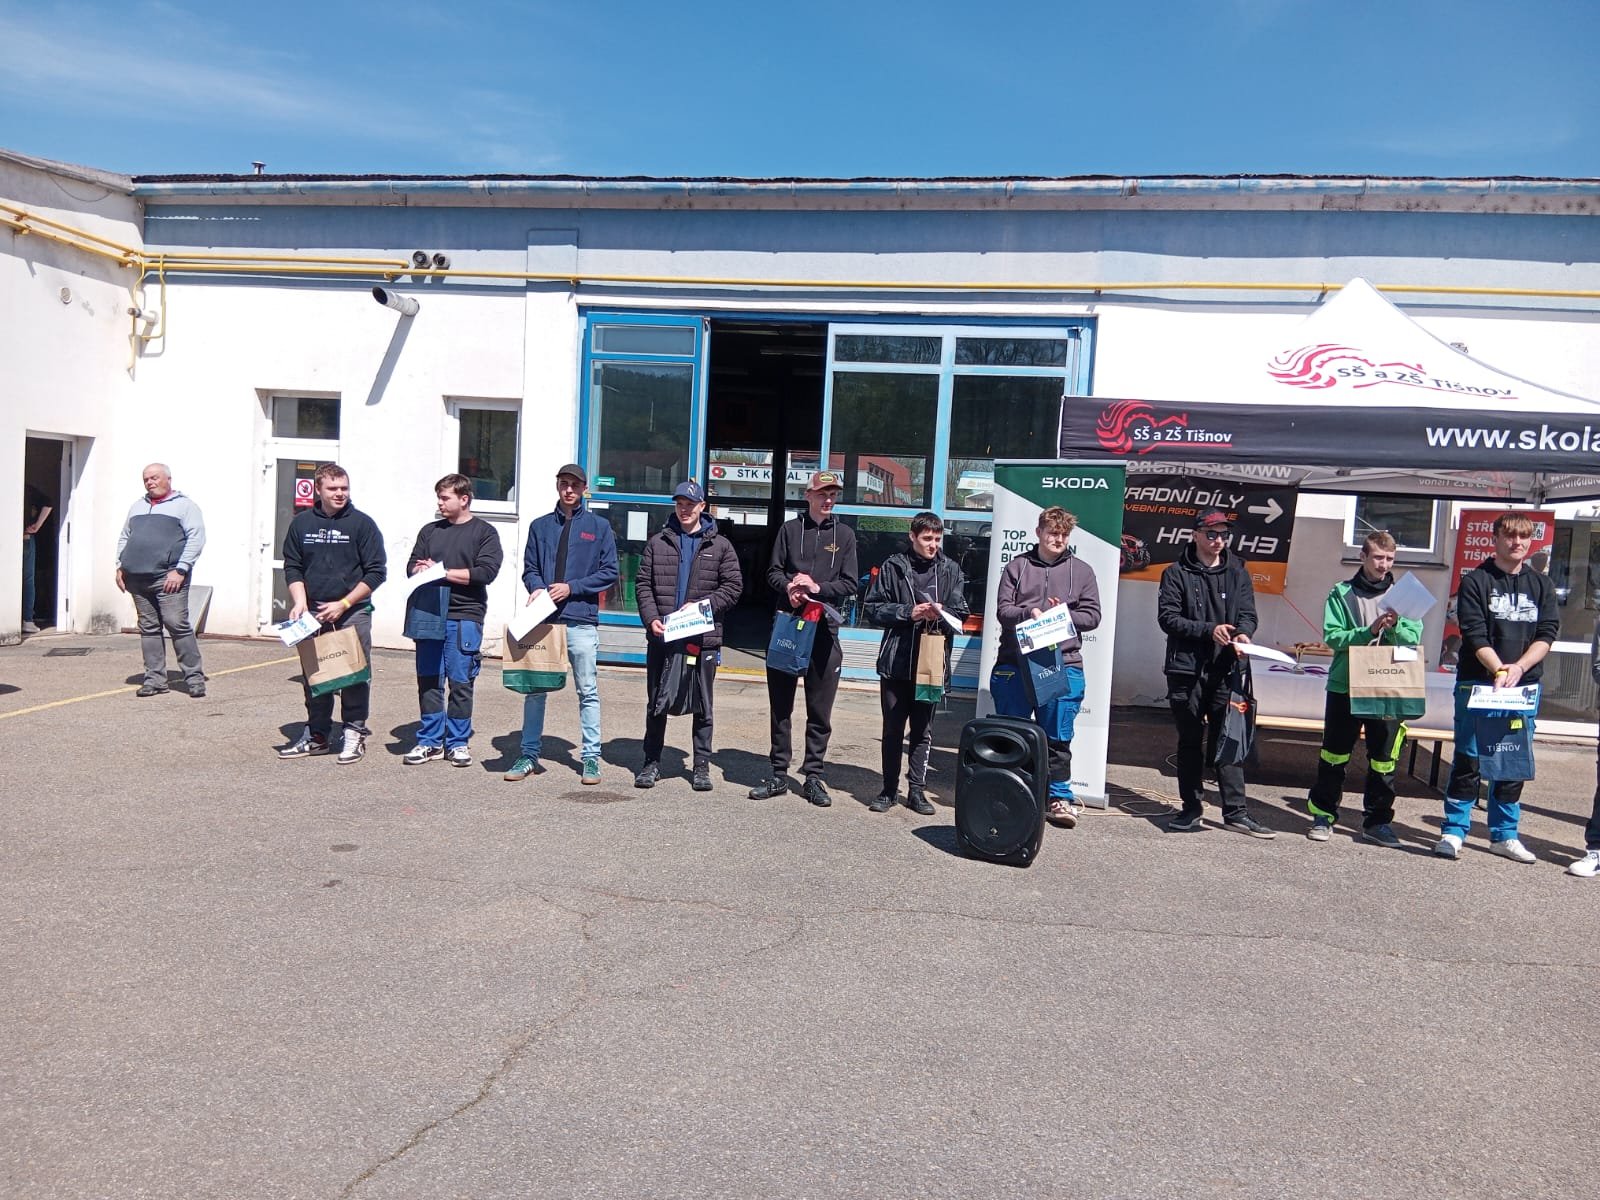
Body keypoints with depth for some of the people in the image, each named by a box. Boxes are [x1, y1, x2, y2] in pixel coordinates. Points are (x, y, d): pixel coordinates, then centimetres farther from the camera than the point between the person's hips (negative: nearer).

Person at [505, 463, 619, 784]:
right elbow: (530, 568, 13)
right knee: (535, 688, 6)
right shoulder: (540, 526, 12)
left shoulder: (599, 526, 5)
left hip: (581, 620, -2)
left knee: (588, 691, 2)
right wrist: (536, 588, -10)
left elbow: (609, 572, 1)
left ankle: (591, 756, 11)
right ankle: (529, 754, 15)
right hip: (543, 619, 2)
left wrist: (571, 587, -9)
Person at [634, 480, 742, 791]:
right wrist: (651, 618, -8)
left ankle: (702, 766, 16)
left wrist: (701, 605, -12)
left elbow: (733, 586, 0)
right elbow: (643, 584, 6)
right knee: (656, 703, 9)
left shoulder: (720, 545, 5)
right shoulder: (658, 542, 9)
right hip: (662, 636, 1)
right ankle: (652, 762, 20)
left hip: (703, 637, -1)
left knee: (703, 706, 7)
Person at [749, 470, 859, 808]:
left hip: (824, 629, -1)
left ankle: (813, 777, 13)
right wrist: (789, 586, -14)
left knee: (820, 711, 3)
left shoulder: (844, 534, 7)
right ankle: (779, 775, 16)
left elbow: (850, 584, 1)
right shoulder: (789, 529, 8)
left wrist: (817, 587, -14)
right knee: (780, 706, 6)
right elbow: (773, 573, 7)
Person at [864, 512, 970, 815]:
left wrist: (942, 614, -15)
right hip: (896, 661, -1)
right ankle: (889, 790, 19)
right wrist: (909, 612, -12)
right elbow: (873, 608, 0)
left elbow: (961, 614, 6)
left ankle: (917, 790, 18)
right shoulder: (893, 566, 0)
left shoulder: (951, 570, 4)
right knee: (892, 730, 8)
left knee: (923, 731, 8)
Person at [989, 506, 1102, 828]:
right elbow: (1002, 610, 1)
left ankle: (1059, 798, 14)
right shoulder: (1017, 566, 9)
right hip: (1014, 664, 0)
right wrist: (1029, 613, -18)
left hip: (1063, 665, 0)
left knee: (1058, 739, 3)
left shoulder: (1082, 571, 10)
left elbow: (1092, 616, 5)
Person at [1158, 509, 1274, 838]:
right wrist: (1209, 630, -17)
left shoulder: (1238, 574, 12)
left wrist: (1243, 633, -18)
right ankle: (1192, 809, 15)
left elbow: (1248, 614, 4)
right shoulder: (1177, 573, 3)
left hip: (1226, 669, 2)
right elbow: (1168, 617, -6)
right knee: (1190, 741, 7)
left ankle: (1236, 811, 7)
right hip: (1186, 668, -1)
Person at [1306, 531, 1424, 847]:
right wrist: (1368, 631, -20)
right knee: (1335, 754, 7)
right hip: (1344, 686, -1)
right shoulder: (1342, 593, 1)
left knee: (1384, 759, 4)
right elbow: (1331, 636, -8)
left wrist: (1394, 627, -19)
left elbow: (1414, 639, 0)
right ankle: (1323, 815, 17)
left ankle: (1377, 821, 15)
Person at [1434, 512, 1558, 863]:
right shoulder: (1475, 581, 0)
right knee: (1468, 759, -3)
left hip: (1524, 686, 4)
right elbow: (1475, 635, -8)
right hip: (1477, 683, -4)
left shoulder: (1541, 585, 12)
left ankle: (1504, 834, 19)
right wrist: (1500, 670, -21)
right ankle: (1454, 831, 4)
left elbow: (1547, 634, 3)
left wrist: (1518, 668, -13)